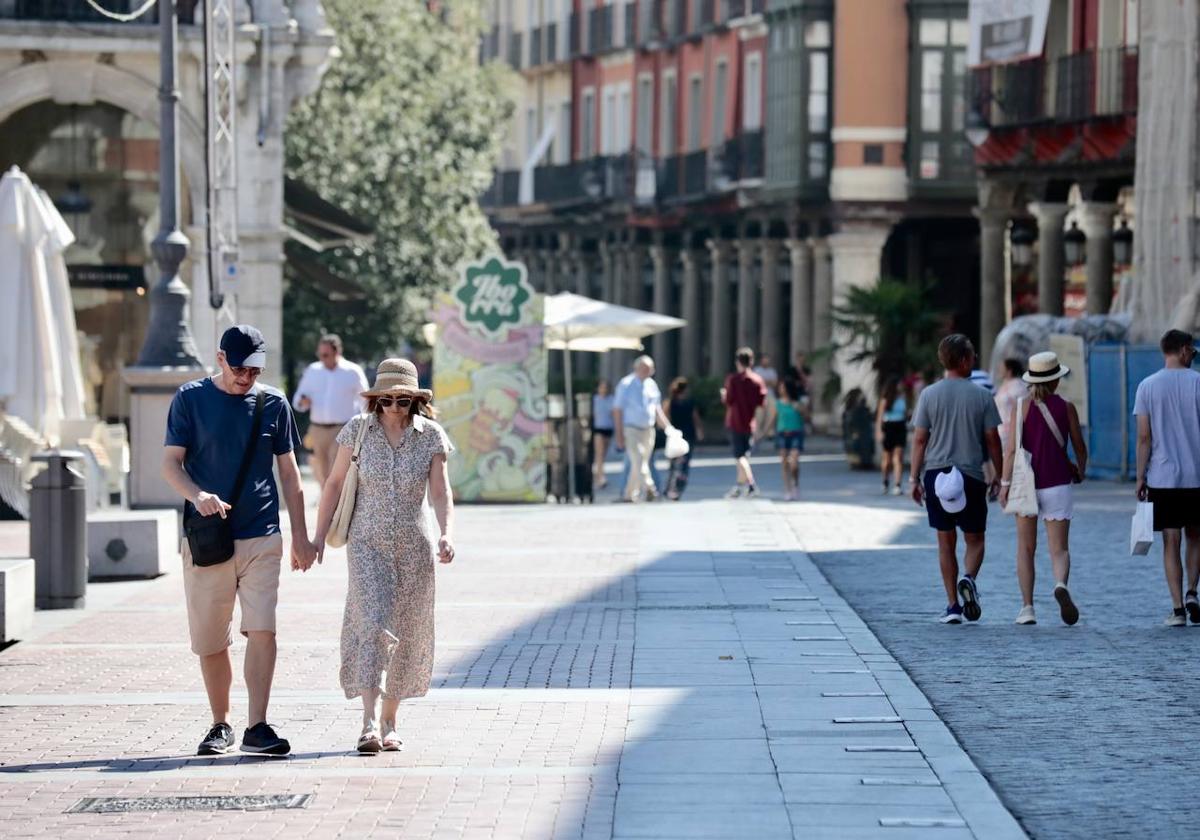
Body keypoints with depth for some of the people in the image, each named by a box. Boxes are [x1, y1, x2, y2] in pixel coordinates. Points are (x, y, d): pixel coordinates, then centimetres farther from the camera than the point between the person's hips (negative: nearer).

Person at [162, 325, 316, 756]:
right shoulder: (191, 398, 2)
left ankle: (257, 727, -10)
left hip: (262, 538, 1)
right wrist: (197, 495, -20)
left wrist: (301, 537, 10)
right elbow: (171, 463, 1)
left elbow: (289, 473, 13)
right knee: (210, 640, 4)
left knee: (262, 628, -12)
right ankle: (221, 725, 19)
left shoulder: (273, 403, 7)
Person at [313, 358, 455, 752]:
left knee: (405, 631, 8)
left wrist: (446, 534, -26)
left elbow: (440, 492, -9)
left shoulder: (430, 436, -3)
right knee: (373, 625, -16)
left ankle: (389, 722, 22)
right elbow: (334, 484, 3)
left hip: (415, 548, 1)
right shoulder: (358, 430, -4)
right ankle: (369, 723, -23)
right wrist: (319, 537, -2)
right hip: (368, 544, -1)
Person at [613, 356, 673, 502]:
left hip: (648, 430, 6)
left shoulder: (652, 385, 11)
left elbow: (657, 409, 19)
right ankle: (648, 488, -34)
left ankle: (629, 495, 17)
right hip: (631, 429, -6)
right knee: (638, 460, -19)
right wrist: (619, 435, -12)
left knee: (639, 463, 7)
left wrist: (668, 427, 7)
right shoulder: (626, 385, -6)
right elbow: (617, 410, -6)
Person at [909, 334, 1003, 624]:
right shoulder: (981, 396, -2)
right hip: (971, 475, -1)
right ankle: (969, 579, -19)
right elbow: (992, 440, 1)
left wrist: (914, 478, 5)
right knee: (974, 540, 11)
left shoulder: (930, 394, 1)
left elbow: (919, 440, 0)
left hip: (935, 474, 1)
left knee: (946, 542, 9)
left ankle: (953, 605, 7)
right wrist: (999, 476, 11)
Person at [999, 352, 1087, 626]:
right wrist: (1081, 471, 26)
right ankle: (1061, 585, -31)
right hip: (1058, 484, 0)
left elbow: (1011, 449, -8)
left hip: (1026, 483, 0)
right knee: (1059, 548, 0)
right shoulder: (1066, 408, 0)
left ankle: (1027, 608, 6)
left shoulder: (1020, 407, -3)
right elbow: (1079, 447, 7)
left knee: (1026, 549, 11)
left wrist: (1005, 484, -4)